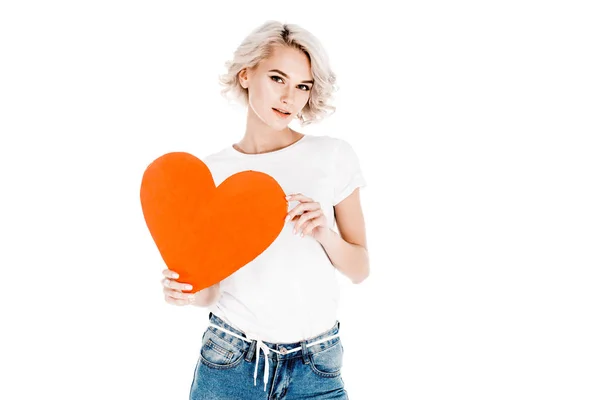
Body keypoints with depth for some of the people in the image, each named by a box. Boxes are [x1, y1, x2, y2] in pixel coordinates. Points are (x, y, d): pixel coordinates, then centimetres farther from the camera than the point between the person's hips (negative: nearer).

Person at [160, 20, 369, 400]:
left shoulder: (334, 156, -5)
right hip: (228, 363, 1)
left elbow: (360, 269, -1)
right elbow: (211, 290, 1)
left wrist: (326, 235, -19)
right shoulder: (210, 171, -3)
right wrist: (189, 289, -20)